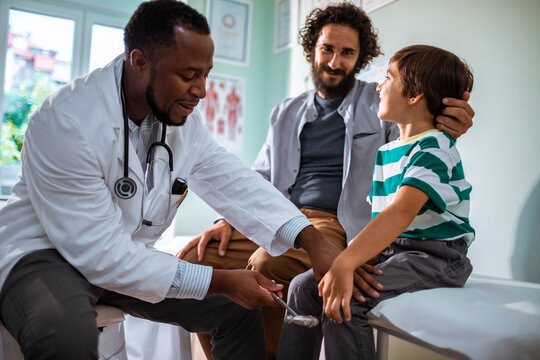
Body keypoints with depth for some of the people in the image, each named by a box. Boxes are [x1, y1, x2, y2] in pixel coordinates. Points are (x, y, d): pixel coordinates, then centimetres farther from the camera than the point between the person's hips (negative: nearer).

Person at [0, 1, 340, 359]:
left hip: (126, 256, 7)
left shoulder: (183, 117, -4)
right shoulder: (67, 121, -27)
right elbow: (100, 253, -27)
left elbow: (234, 183, -9)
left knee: (239, 309, 2)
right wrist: (219, 281, -27)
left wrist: (313, 240, -22)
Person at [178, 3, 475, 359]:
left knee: (268, 263, -34)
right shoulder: (286, 113, 21)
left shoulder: (380, 103, 9)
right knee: (193, 259, -15)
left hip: (338, 224, -4)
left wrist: (447, 130, -27)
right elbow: (260, 178, 21)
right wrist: (230, 220, 3)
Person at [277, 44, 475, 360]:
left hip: (433, 258, -8)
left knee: (345, 303, -28)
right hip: (387, 250, 8)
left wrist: (345, 264, -37)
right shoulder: (385, 154, 15)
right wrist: (346, 258, 4)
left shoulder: (434, 148, -15)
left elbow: (401, 212, -29)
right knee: (305, 286, -3)